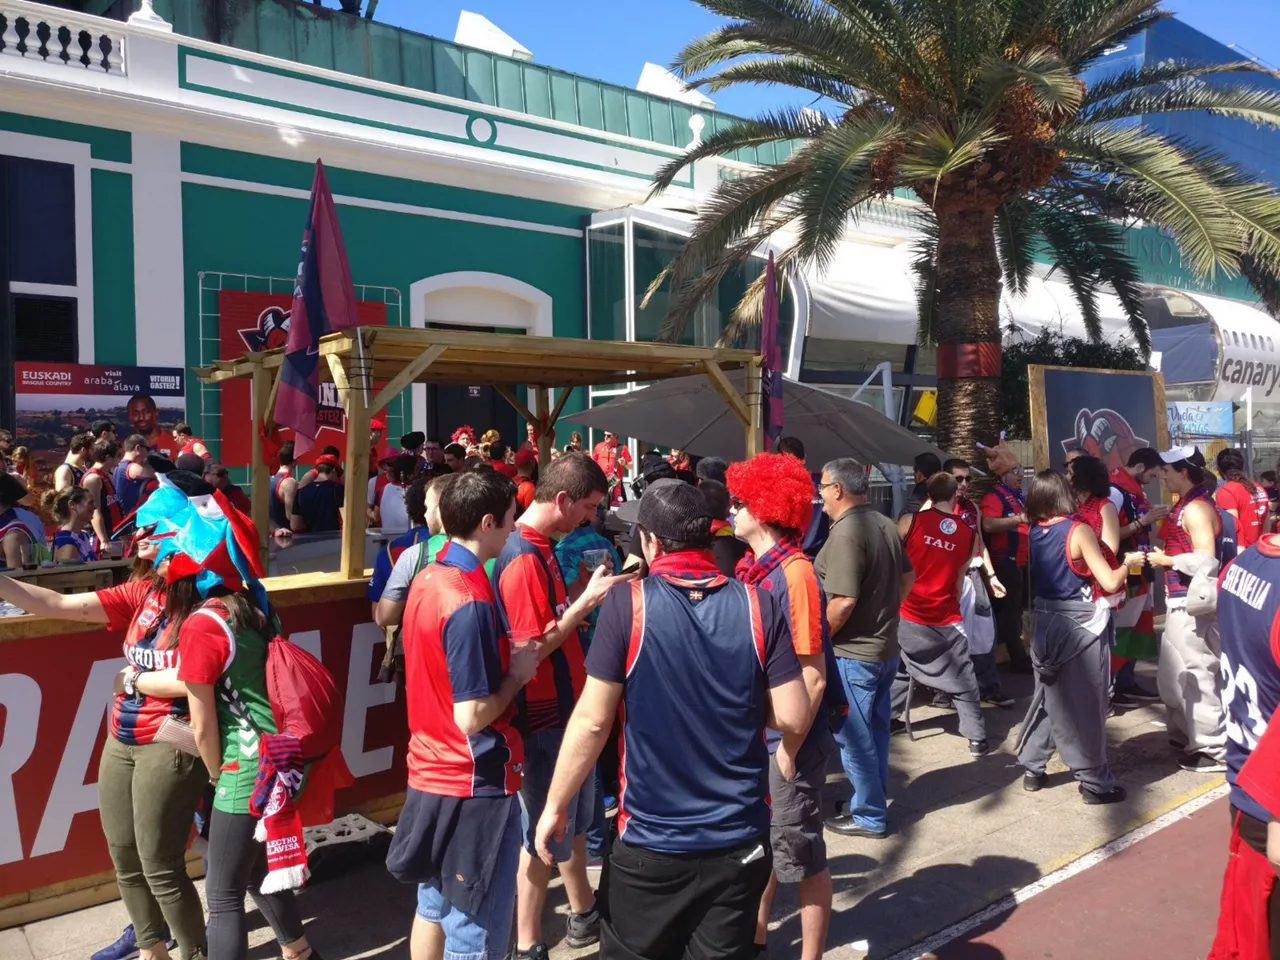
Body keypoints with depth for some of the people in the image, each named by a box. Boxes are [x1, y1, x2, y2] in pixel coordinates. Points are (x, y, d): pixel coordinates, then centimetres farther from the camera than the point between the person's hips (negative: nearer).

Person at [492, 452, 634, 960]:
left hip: (564, 707, 9)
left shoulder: (540, 548, 7)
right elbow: (530, 648, -26)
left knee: (573, 819, 23)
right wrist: (586, 600, -25)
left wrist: (589, 593, 2)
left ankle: (583, 915, 41)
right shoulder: (522, 558, -23)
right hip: (543, 717, -9)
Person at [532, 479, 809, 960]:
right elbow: (793, 718, -7)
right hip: (739, 836, 2)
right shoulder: (758, 604, -8)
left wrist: (555, 806, -1)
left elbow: (593, 721, -14)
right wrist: (787, 752, 16)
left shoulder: (628, 603, -14)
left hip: (651, 837, -2)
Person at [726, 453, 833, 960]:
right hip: (753, 735, 8)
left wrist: (790, 748, -17)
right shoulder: (749, 568, 3)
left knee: (801, 855, 9)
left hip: (787, 741, -8)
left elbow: (813, 676, -20)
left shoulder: (794, 573, -20)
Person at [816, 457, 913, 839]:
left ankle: (869, 816, 15)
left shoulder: (845, 533, -23)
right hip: (885, 646, 9)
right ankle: (873, 799, 33)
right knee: (874, 730, 19)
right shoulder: (885, 524, 6)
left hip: (853, 652, -9)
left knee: (854, 737, 4)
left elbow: (843, 602, -26)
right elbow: (907, 577, 16)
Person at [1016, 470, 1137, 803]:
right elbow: (1110, 583, -17)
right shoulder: (1079, 530, -15)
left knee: (1048, 696, 18)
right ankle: (1094, 782, 13)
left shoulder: (1035, 531, 2)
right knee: (1085, 702, 4)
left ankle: (1032, 769, 24)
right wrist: (1127, 563, -1)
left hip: (1045, 621, 6)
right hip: (1079, 624, -6)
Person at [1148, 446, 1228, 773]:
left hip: (1191, 604, -10)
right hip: (1180, 602, 10)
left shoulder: (1196, 508, -16)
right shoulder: (1184, 505, 14)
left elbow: (1206, 560, -23)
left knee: (1196, 676, -2)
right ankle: (1187, 736, 30)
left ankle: (1213, 749, 8)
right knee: (1173, 676, 18)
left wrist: (1167, 560, -13)